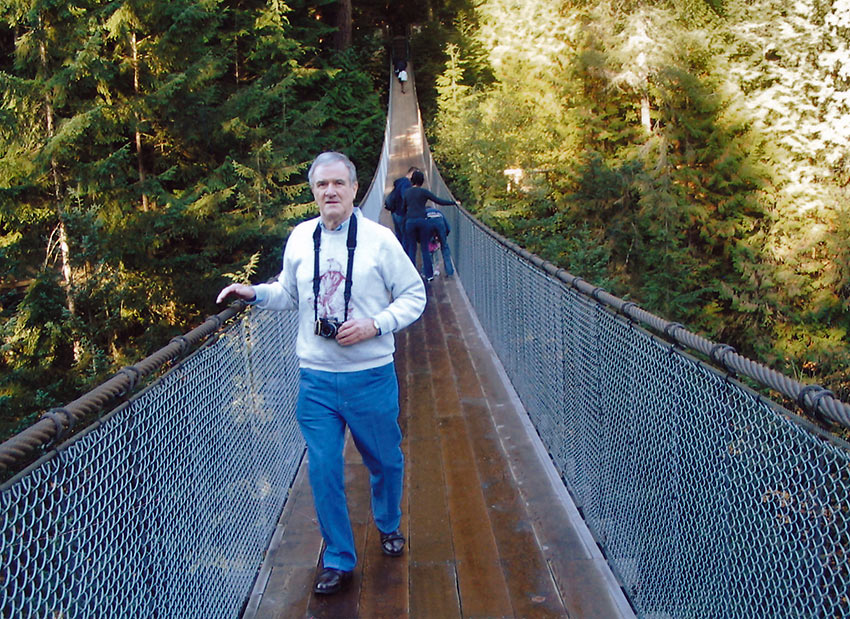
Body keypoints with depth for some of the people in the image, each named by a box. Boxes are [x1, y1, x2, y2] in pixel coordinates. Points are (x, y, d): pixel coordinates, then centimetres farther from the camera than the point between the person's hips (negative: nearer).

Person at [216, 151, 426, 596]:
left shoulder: (379, 239, -6)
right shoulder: (299, 238, 3)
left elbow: (414, 296, -1)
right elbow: (289, 293, 19)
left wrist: (375, 326, -15)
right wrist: (255, 293, 1)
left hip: (371, 376, -2)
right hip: (316, 379, 2)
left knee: (385, 461, 15)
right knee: (323, 470, 3)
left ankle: (388, 527, 44)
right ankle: (338, 560, 20)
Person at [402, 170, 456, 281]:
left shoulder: (407, 192, 9)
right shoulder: (423, 192, -2)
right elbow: (439, 201, -3)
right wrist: (453, 203, 5)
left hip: (410, 221, 2)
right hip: (422, 220, -2)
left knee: (411, 248, 9)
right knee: (425, 248, 5)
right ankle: (429, 274, 4)